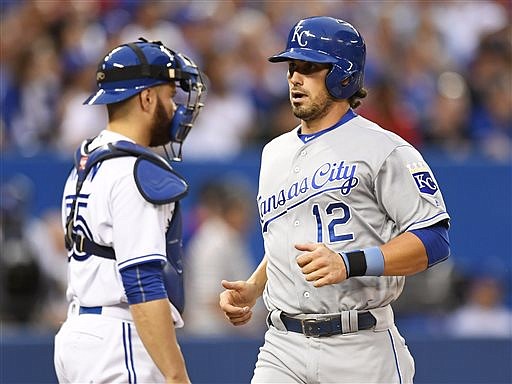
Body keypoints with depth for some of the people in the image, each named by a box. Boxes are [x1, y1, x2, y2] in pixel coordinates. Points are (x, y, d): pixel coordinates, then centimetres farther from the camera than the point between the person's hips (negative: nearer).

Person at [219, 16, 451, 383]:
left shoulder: (385, 150, -5)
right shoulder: (275, 153, 18)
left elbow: (433, 241, -13)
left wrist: (349, 263, -24)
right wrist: (252, 289, 12)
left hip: (361, 350, -5)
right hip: (284, 348, 5)